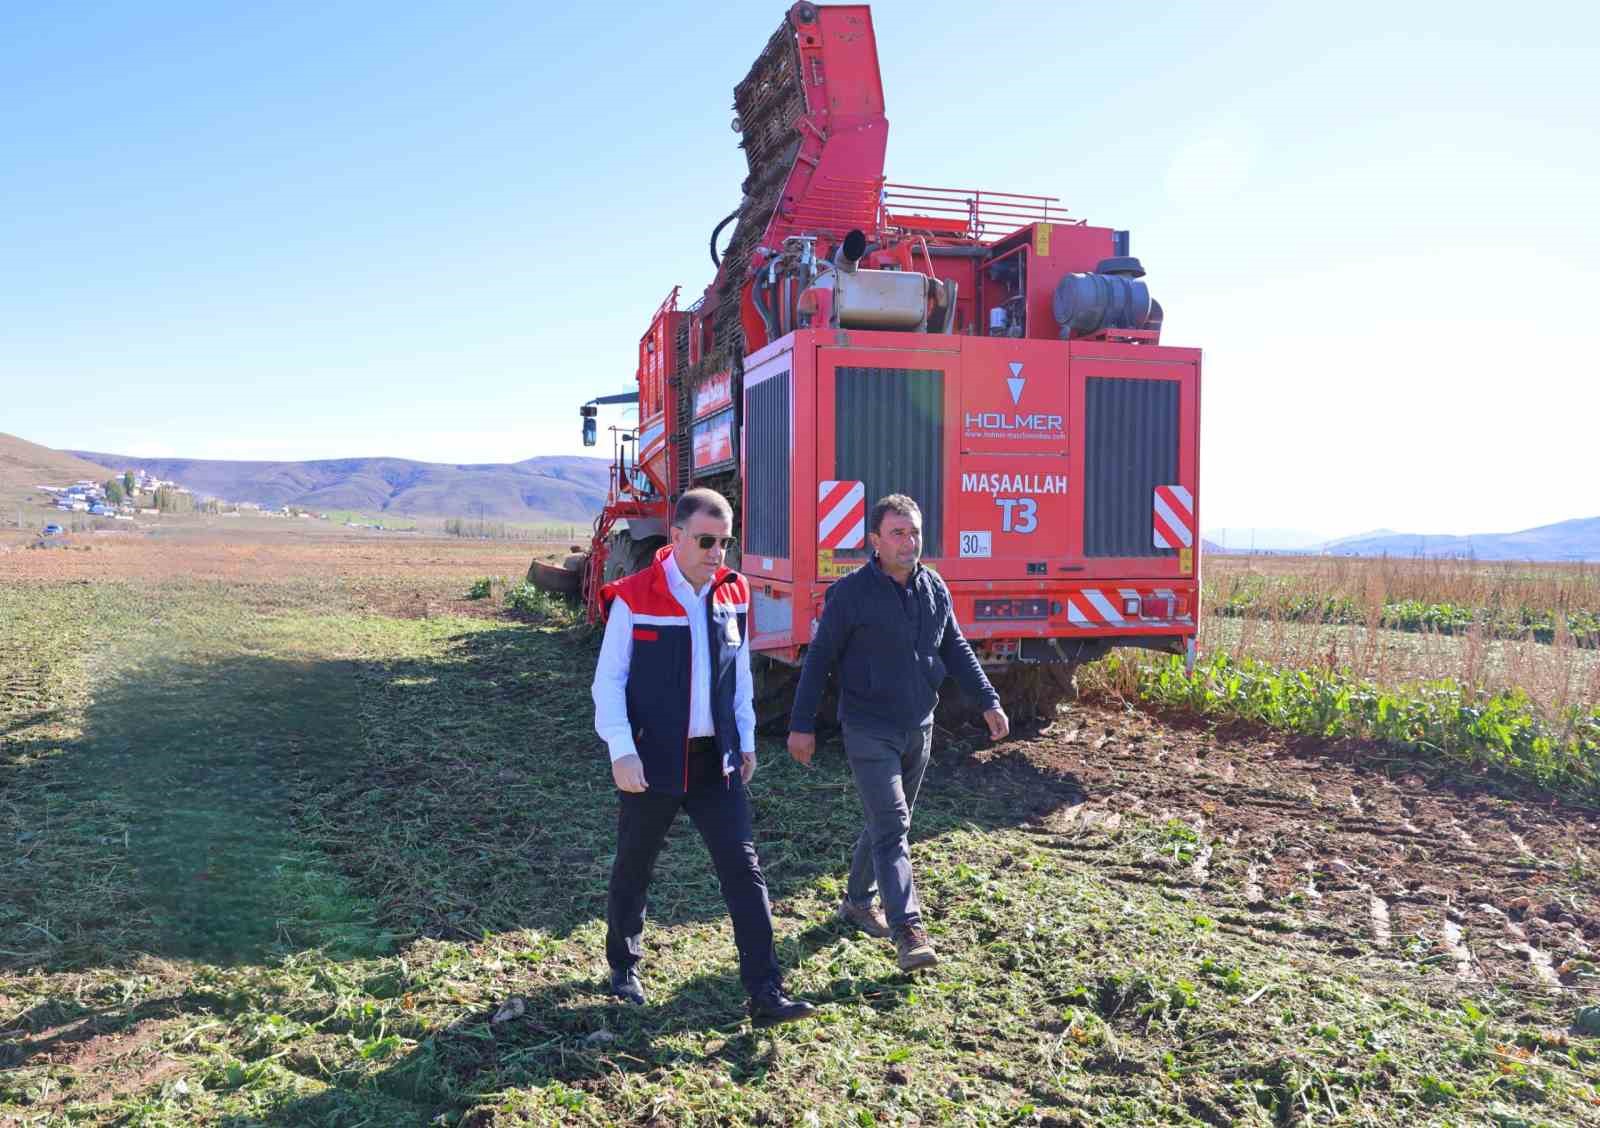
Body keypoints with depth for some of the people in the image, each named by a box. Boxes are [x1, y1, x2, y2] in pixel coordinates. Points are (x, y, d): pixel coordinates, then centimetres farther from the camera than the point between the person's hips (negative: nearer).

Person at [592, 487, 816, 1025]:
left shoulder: (732, 594, 3)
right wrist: (622, 751, -18)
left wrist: (746, 742, 11)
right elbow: (609, 680, -10)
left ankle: (765, 992, 2)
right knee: (634, 868, 14)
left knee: (743, 867, -2)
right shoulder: (633, 598, -12)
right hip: (654, 760, -3)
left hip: (715, 759, 4)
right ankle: (623, 966, 38)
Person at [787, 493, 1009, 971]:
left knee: (888, 822, 17)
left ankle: (858, 901, 35)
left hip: (918, 729, 6)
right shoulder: (851, 592, -13)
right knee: (891, 828, -10)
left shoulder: (935, 588, 3)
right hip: (869, 731, -6)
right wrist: (801, 724, -9)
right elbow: (819, 659, -8)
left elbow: (956, 649, 12)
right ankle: (909, 932, -9)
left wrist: (988, 702, 6)